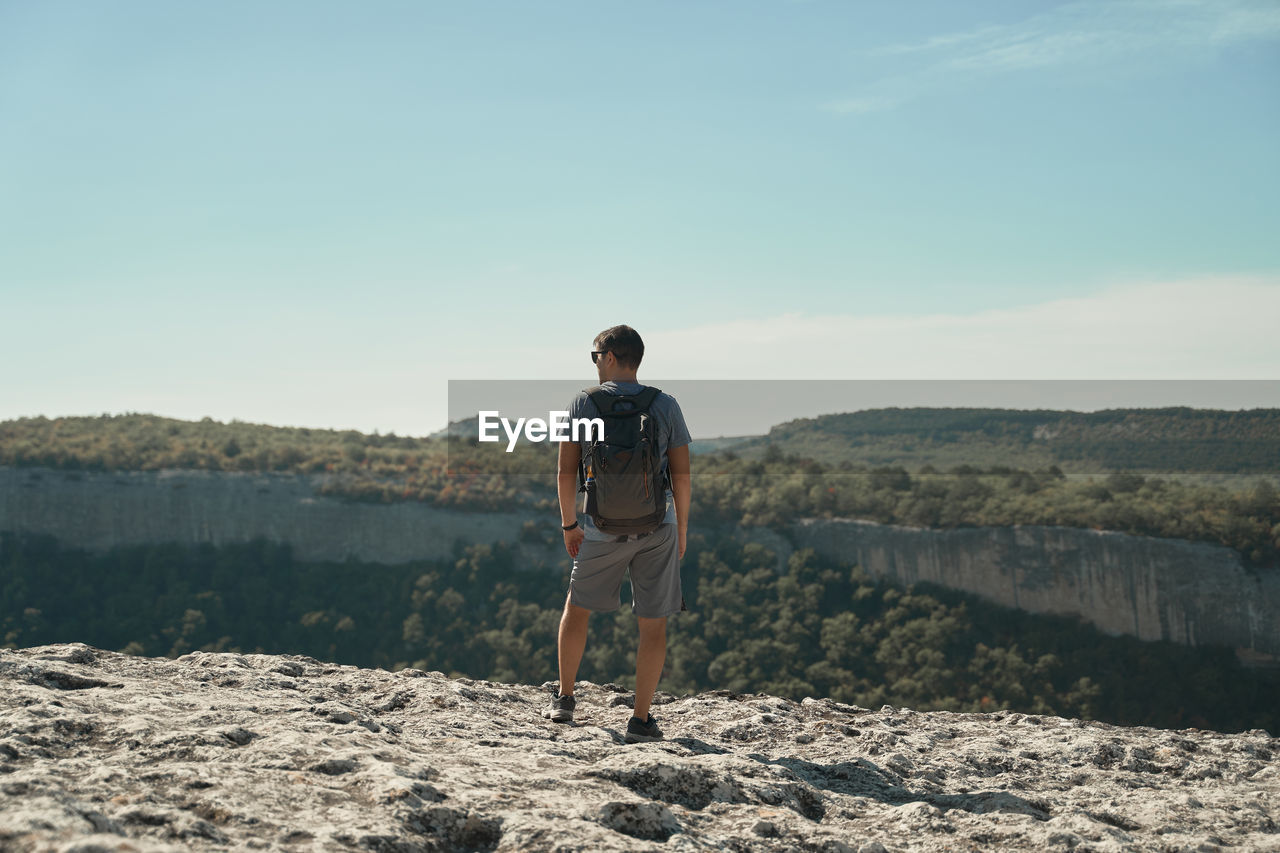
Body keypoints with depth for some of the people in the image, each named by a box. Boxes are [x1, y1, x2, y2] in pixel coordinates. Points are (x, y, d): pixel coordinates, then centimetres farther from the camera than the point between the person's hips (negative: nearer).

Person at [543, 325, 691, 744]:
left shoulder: (583, 403, -3)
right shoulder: (666, 406, -1)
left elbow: (566, 473, -2)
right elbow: (682, 474, -1)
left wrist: (569, 525, 10)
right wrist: (681, 527, 11)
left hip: (603, 530, 0)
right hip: (657, 526, 0)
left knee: (577, 606, 21)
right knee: (653, 624, 6)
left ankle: (564, 699, 27)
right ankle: (641, 720, 7)